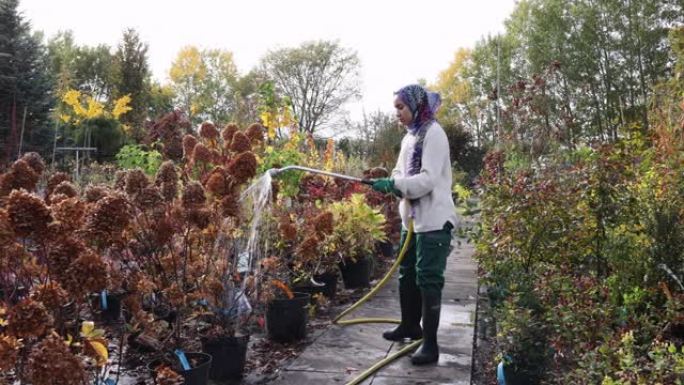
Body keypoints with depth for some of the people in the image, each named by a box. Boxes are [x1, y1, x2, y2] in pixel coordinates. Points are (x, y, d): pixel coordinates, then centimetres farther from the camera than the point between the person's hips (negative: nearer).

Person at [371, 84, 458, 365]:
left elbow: (429, 179, -21)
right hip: (412, 217, 9)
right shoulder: (410, 136, 15)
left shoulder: (433, 133, -12)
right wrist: (387, 183, -7)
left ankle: (431, 344, 3)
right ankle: (410, 325, 36)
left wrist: (393, 185, -24)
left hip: (433, 219, -9)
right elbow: (403, 173, 14)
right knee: (407, 274, 19)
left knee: (428, 279, -6)